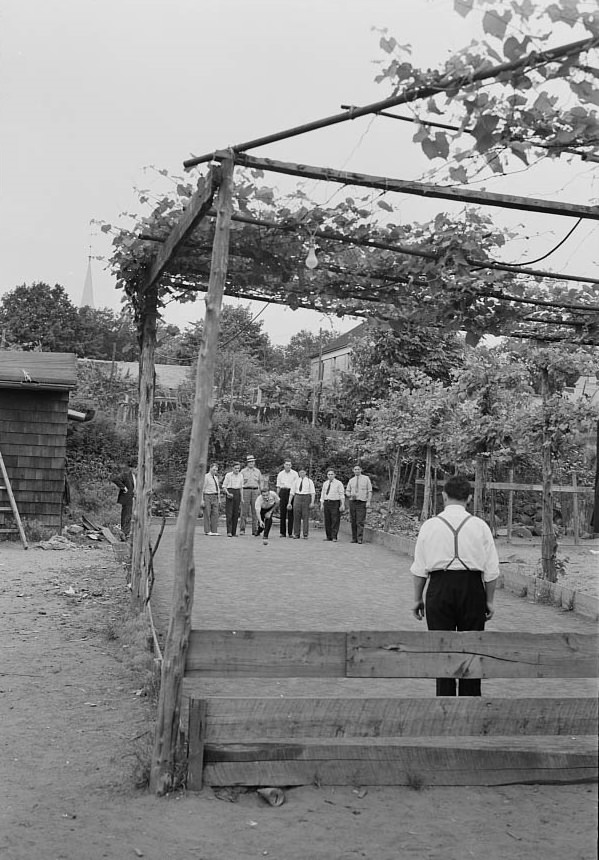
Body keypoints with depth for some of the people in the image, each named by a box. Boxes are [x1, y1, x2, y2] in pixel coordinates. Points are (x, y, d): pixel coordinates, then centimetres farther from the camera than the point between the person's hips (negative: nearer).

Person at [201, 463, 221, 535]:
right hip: (207, 496, -6)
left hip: (215, 497, 7)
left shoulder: (216, 478, 16)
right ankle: (207, 531, 1)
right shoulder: (205, 477, -6)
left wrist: (219, 499, 17)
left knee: (215, 514, 0)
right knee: (207, 514, -3)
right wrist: (202, 500, -15)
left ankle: (214, 531, 1)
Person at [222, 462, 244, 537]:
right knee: (229, 513, -9)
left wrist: (242, 498, 13)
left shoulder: (240, 476, 9)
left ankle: (234, 532, 9)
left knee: (236, 514, 3)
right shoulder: (228, 475, -3)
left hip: (237, 494, 4)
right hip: (229, 493, -4)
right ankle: (229, 532, -13)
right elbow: (224, 486, -1)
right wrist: (228, 493, -17)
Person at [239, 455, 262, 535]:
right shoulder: (243, 471, 7)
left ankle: (255, 530, 3)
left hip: (255, 491, 2)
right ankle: (242, 529, -3)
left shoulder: (257, 471, 14)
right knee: (244, 511, -6)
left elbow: (260, 482, 17)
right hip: (245, 490, -2)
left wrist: (261, 492, 9)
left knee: (255, 511, 0)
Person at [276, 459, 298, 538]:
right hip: (283, 492, 2)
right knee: (282, 512, 1)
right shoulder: (280, 474, 12)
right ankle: (283, 532, 5)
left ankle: (290, 533, 1)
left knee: (291, 513, -3)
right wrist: (278, 496, 6)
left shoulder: (294, 474, 5)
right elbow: (278, 486, 13)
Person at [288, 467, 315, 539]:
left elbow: (313, 492, -1)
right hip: (297, 498, 2)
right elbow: (292, 492, 10)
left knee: (306, 516, -3)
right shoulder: (296, 481, 10)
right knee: (296, 517, 0)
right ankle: (296, 534, 8)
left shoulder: (309, 481, 3)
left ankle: (305, 535, 2)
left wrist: (312, 502, -11)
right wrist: (289, 503, 6)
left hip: (306, 498, -2)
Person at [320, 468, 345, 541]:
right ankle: (328, 536, 11)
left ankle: (334, 537, -4)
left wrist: (342, 505, -11)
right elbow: (322, 494, 17)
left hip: (335, 503, -5)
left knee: (335, 521, -6)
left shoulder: (338, 483, 0)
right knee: (327, 521, 5)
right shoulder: (325, 484, 14)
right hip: (326, 503, 5)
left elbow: (342, 494, -4)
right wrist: (322, 504, 11)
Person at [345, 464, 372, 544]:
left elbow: (370, 491, 3)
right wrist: (350, 495, -8)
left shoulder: (366, 478, 5)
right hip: (352, 502, 3)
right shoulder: (351, 480, 12)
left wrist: (368, 501, -7)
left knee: (360, 522, -9)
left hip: (362, 502, -3)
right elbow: (347, 492, 15)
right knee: (353, 521, 2)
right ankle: (354, 538, 7)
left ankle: (360, 539, -9)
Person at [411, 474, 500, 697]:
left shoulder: (429, 525, 0)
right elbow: (491, 569, 1)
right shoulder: (480, 526, 0)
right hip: (472, 588, 0)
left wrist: (418, 598, 11)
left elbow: (419, 569, 2)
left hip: (439, 588, 0)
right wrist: (489, 600, 10)